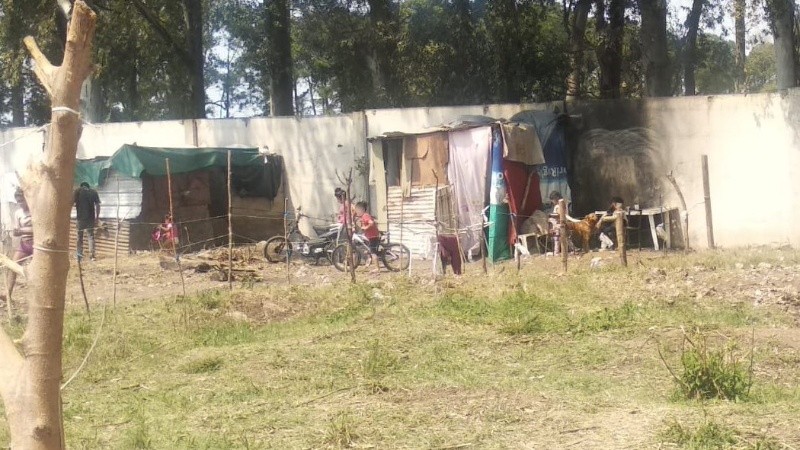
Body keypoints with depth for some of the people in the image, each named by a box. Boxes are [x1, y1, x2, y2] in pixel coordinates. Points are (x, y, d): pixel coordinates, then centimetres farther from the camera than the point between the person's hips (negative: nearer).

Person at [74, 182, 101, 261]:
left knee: (80, 237, 8)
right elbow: (97, 205, 2)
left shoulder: (77, 191, 3)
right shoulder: (94, 192, 7)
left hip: (81, 218, -1)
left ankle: (79, 256, 7)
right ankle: (92, 255, 1)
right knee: (91, 236, 9)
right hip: (91, 218, 1)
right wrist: (97, 218, 6)